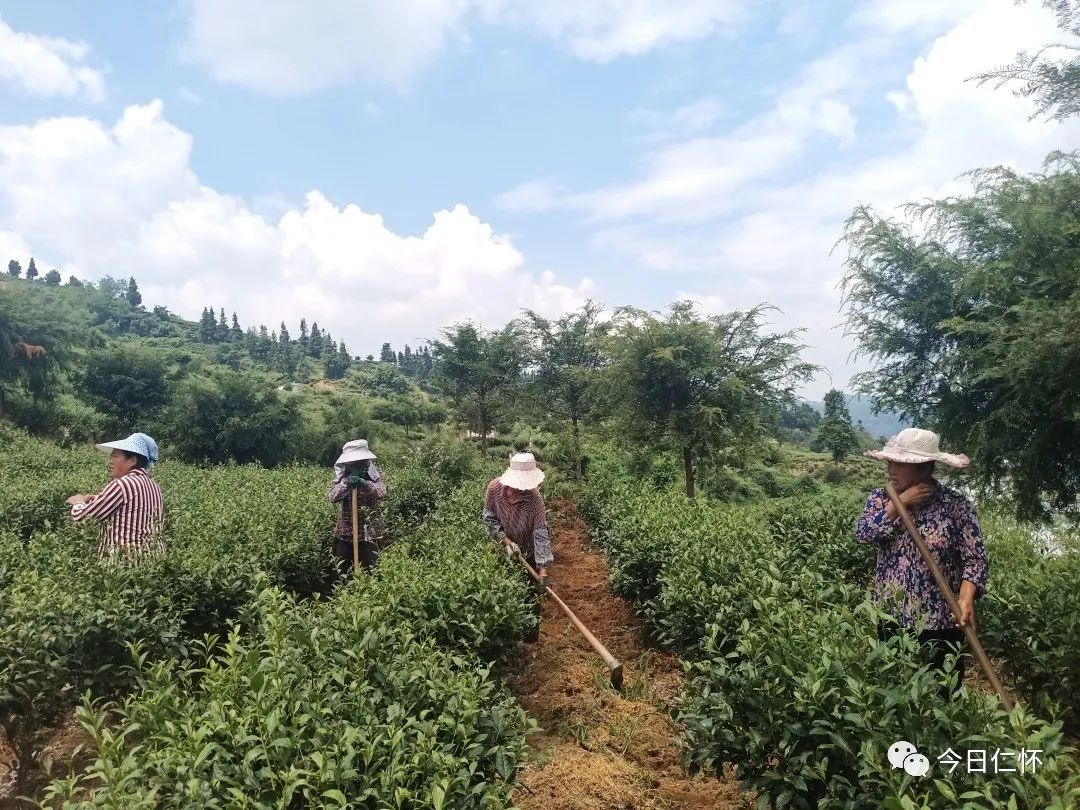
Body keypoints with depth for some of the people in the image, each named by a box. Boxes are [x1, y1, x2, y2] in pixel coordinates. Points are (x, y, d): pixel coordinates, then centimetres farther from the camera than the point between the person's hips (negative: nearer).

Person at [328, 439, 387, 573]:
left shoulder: (374, 474, -2)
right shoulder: (342, 475, 3)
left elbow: (382, 492, -19)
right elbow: (332, 497, -10)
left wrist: (364, 483, -33)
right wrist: (346, 483, -25)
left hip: (370, 531, -2)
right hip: (346, 531, 2)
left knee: (369, 571, -2)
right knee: (343, 571, 7)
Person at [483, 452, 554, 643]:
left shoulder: (534, 498, -31)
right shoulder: (494, 488, -24)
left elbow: (541, 533, -32)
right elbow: (490, 518, -11)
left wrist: (543, 571, -37)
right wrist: (506, 540, -23)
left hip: (528, 553, -2)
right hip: (503, 550, 2)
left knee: (531, 594, 8)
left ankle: (531, 633, 28)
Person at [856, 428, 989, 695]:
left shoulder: (956, 505, -9)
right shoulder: (880, 498, 0)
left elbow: (975, 559, -11)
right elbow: (862, 533, -16)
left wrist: (966, 597, -27)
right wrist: (900, 502, -18)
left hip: (940, 625, -3)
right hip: (890, 621, 3)